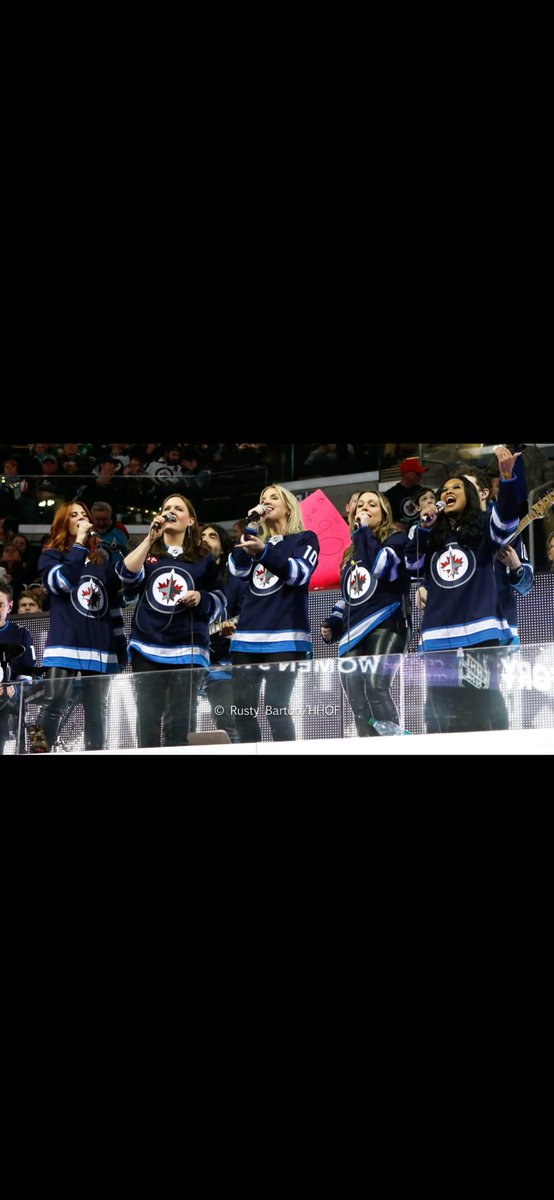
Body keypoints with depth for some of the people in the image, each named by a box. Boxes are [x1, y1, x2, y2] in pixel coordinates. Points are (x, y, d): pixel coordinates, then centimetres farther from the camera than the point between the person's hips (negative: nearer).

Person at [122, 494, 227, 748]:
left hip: (187, 651, -1)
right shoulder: (146, 552, 15)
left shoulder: (204, 558, 13)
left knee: (180, 723, -7)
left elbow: (220, 604, 13)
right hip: (147, 648, 1)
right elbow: (125, 576, -6)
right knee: (147, 720, -3)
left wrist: (201, 598, -8)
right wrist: (150, 538, -9)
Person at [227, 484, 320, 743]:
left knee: (275, 707, -14)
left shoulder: (305, 538, 9)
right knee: (243, 708, -1)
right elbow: (238, 569, 6)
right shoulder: (258, 541, 24)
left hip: (284, 637, -5)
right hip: (247, 636, 5)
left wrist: (263, 552, -27)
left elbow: (299, 573, -11)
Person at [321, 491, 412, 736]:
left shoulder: (396, 539, 6)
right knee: (357, 702, -7)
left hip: (385, 626, -7)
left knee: (375, 688, -27)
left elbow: (380, 567, -15)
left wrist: (364, 531, -4)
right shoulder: (352, 552, 26)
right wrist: (332, 623, 15)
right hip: (353, 633, 7)